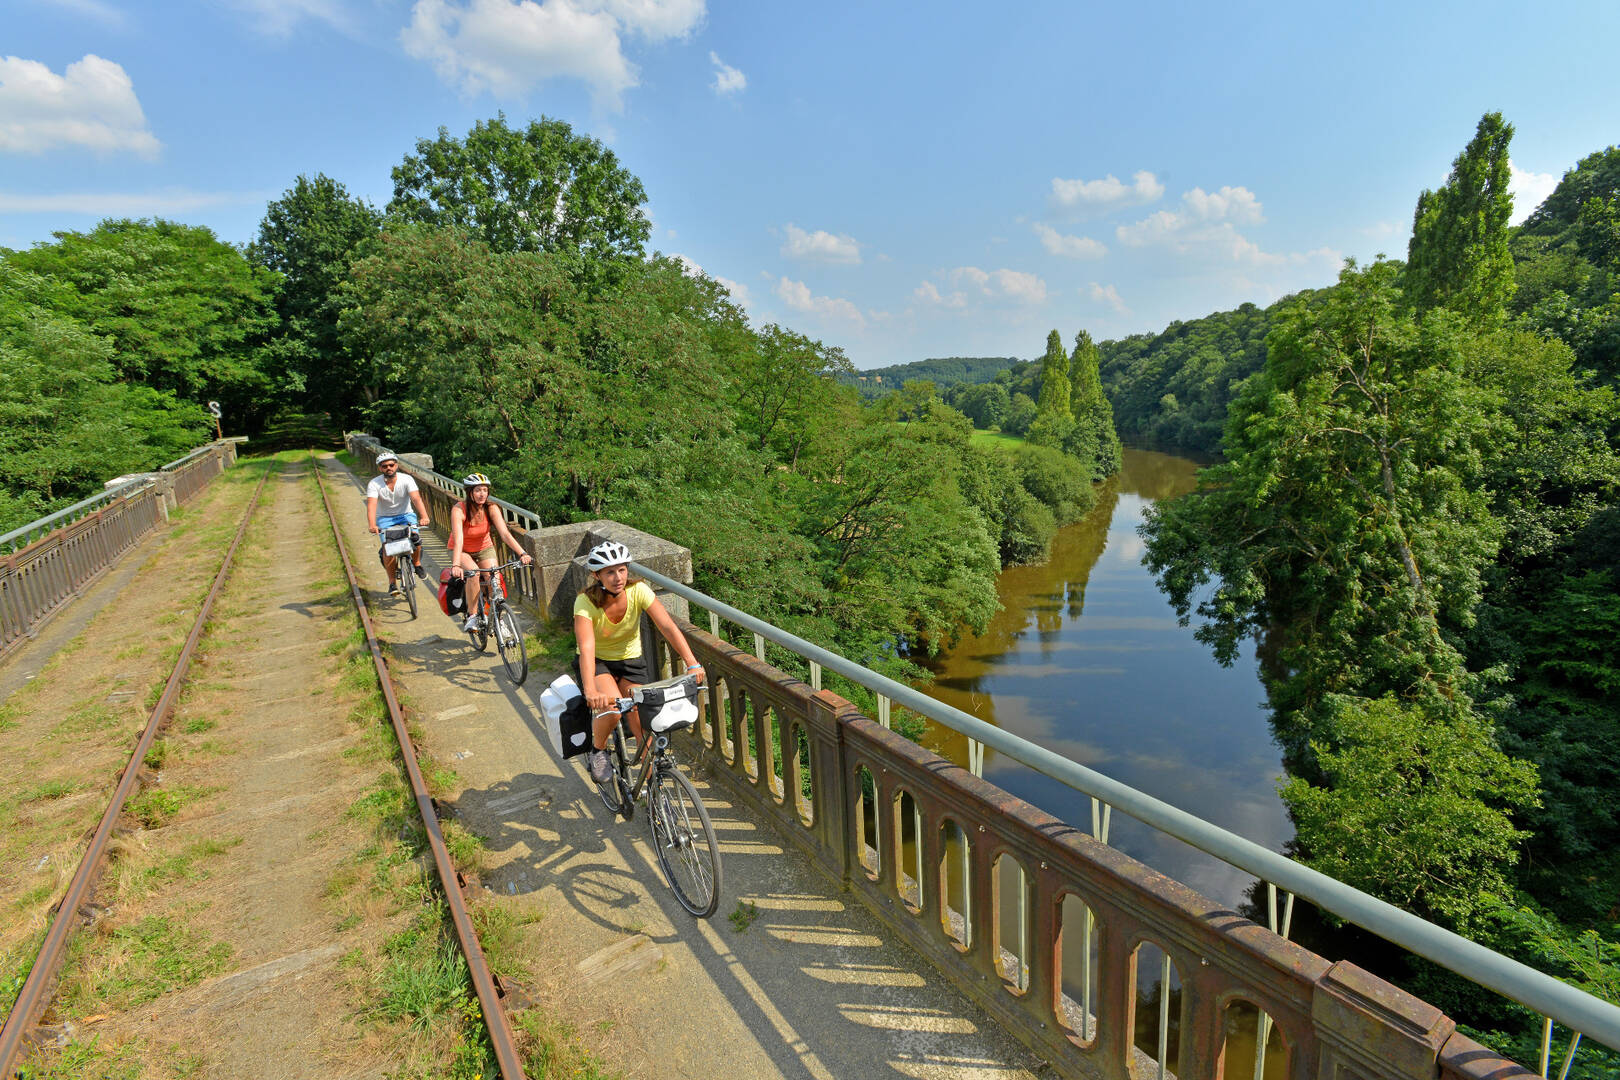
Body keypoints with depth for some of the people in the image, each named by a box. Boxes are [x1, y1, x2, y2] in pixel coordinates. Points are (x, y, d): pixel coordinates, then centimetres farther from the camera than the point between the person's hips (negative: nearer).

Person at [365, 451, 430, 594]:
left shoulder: (406, 479, -15)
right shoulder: (374, 484, -14)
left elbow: (416, 498, -29)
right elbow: (371, 505, -27)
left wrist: (424, 516, -47)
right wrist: (372, 525, -45)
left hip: (405, 514, 0)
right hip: (384, 518, 0)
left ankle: (417, 563, 0)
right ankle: (392, 582, -3)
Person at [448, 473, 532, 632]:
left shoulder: (491, 508, -19)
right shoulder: (459, 510, -26)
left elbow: (505, 533, -27)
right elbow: (458, 540, -37)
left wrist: (522, 553, -40)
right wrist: (455, 565, -51)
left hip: (484, 548, 2)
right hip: (462, 551, -2)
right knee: (473, 573, -31)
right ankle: (472, 616, -15)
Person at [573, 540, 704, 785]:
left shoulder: (638, 590, -21)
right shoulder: (586, 602, -25)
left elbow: (668, 626, -28)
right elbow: (586, 646, -38)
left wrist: (692, 664, -41)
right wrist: (591, 690, -53)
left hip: (630, 661, 2)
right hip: (597, 662, -2)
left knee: (644, 728, -11)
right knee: (610, 707, -30)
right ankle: (598, 749, 2)